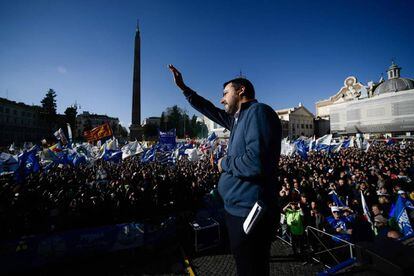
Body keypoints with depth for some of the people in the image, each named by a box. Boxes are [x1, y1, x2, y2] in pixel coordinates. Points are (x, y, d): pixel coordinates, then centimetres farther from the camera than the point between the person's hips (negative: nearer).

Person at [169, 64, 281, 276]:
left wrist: (224, 163, -11)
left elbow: (256, 162, -30)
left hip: (248, 213, -9)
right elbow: (209, 110, 23)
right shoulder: (238, 118, 12)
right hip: (240, 209, 10)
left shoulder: (258, 112, -17)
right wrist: (183, 88, 25)